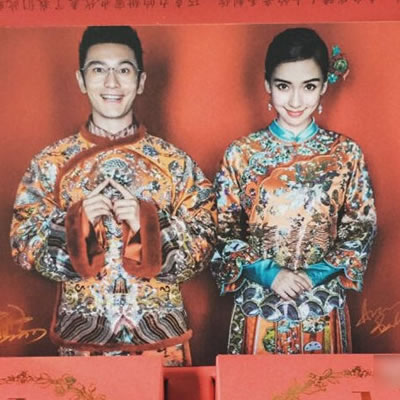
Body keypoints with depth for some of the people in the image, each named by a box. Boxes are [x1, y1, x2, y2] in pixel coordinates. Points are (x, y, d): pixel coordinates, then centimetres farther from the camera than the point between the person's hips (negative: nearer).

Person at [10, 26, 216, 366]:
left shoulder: (176, 162, -2)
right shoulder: (51, 162, -1)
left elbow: (202, 248, -3)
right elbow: (22, 247, -1)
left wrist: (149, 224, -19)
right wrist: (76, 224, -18)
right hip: (79, 336, 0)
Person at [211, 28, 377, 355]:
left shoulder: (346, 153, -3)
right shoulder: (241, 153, -5)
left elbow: (362, 228, 0)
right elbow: (224, 231, -2)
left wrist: (315, 274, -11)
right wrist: (269, 273, -14)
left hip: (324, 309, 1)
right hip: (258, 307, 0)